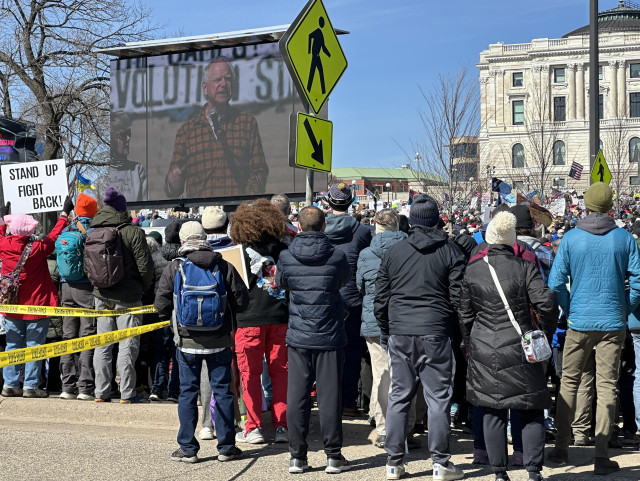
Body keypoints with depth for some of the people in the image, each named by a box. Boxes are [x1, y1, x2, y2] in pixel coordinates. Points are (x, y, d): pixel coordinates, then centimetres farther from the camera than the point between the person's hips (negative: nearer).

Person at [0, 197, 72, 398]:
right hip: (36, 305, -4)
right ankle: (30, 386, 1)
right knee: (34, 346, 2)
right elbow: (55, 235, 0)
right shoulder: (37, 248, -15)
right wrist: (65, 214, 14)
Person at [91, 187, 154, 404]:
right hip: (127, 297, -5)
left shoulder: (94, 233, 3)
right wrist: (145, 287, 5)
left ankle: (101, 392, 12)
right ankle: (127, 393, 0)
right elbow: (145, 266, -12)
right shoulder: (133, 232, -12)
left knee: (102, 345, 10)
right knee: (128, 345, 0)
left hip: (101, 295, 5)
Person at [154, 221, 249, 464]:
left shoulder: (173, 268, -7)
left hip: (187, 341, -1)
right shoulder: (224, 266, -4)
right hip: (219, 341, 1)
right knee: (222, 391, 9)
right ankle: (226, 447, 13)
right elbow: (242, 301, -2)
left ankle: (188, 448, 10)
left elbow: (161, 306, -7)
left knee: (187, 392, 7)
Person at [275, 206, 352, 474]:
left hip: (298, 337, 1)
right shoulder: (337, 257, -6)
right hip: (330, 336, -1)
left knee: (297, 395, 5)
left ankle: (297, 456, 8)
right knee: (329, 395, 4)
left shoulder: (286, 257, -4)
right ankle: (333, 456, 9)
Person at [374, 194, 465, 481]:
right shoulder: (450, 251, -1)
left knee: (398, 396, 8)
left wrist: (385, 332, 19)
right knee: (438, 397, 3)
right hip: (435, 333, -2)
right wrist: (458, 330, 9)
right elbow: (458, 296, -4)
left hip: (399, 333, 3)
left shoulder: (393, 253, 6)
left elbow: (380, 299, 8)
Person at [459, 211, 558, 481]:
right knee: (532, 412, 7)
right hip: (519, 348, -2)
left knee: (493, 411, 8)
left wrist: (469, 345, 21)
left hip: (484, 350, 2)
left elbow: (465, 315, 8)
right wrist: (546, 335, 2)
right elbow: (546, 304, -14)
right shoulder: (524, 268, -5)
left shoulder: (472, 270, 2)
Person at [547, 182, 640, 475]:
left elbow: (556, 283, -5)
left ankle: (561, 449, 16)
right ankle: (601, 457, 3)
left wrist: (570, 311, 8)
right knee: (607, 387, 3)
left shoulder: (571, 238, -3)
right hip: (613, 323, 0)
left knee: (569, 383, 12)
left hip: (579, 322, 0)